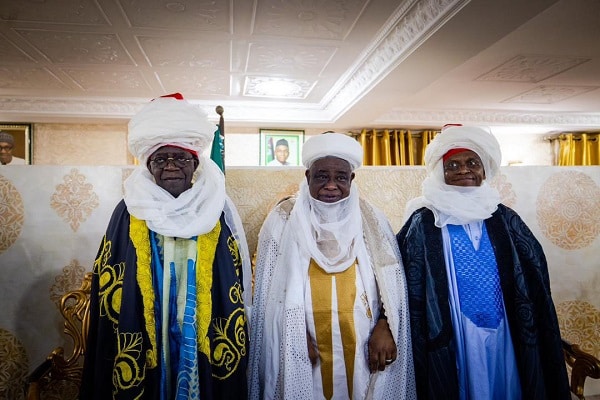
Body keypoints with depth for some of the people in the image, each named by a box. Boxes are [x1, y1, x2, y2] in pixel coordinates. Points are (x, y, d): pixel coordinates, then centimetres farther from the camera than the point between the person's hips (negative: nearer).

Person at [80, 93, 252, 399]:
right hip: (142, 345, 0)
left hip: (203, 343, 0)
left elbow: (235, 285, 1)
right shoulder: (130, 212, -4)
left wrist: (230, 344, -1)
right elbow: (109, 285, 1)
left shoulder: (215, 211, -4)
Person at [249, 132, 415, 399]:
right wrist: (296, 333, -10)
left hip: (362, 346, 2)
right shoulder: (284, 218, -2)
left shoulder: (370, 220, 3)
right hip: (302, 348, -1)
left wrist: (384, 327, -9)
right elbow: (270, 286, -1)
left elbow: (391, 280, 4)